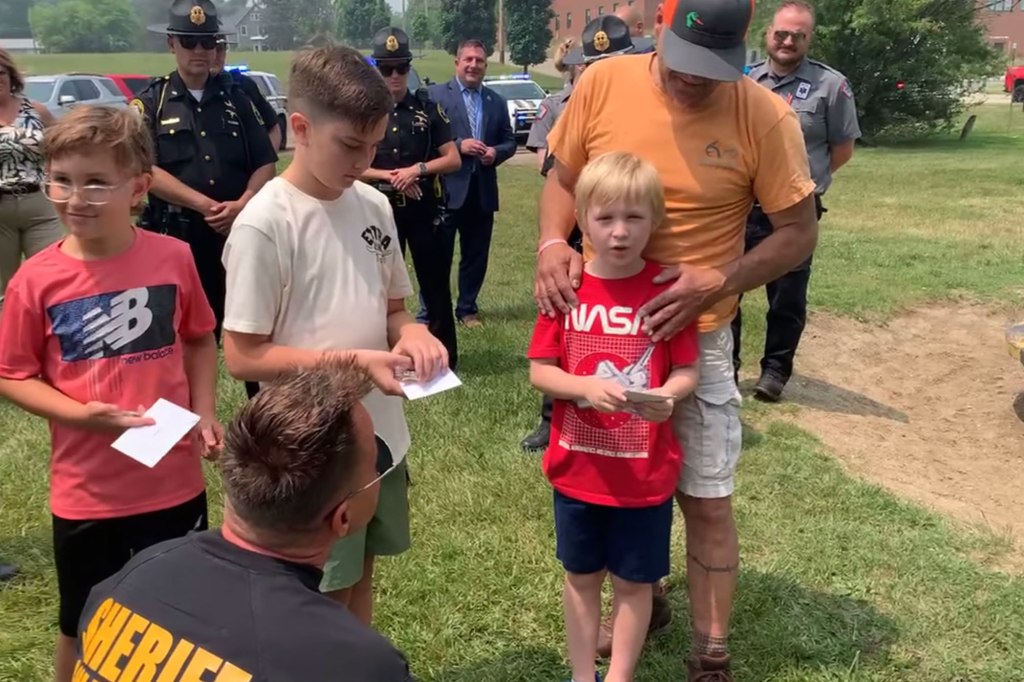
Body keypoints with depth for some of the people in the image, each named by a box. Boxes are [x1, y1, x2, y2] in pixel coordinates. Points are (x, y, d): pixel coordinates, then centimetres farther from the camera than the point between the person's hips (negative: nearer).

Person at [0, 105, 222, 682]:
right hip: (86, 491, -1)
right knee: (85, 631, 19)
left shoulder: (173, 257, -8)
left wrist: (205, 411, -7)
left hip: (174, 480, 1)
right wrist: (80, 414, -19)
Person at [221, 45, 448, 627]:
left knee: (360, 577, 23)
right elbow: (243, 357, -17)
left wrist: (410, 332, -12)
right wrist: (348, 361, -25)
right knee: (323, 598, 12)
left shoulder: (375, 206, 1)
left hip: (381, 436, 6)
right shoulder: (265, 224, -19)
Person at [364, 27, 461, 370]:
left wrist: (418, 169, -15)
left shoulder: (428, 107, 1)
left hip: (424, 209, 0)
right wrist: (388, 176, -14)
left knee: (436, 284, 4)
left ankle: (446, 358, 13)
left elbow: (453, 159, -1)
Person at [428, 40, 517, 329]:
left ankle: (467, 308, 26)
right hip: (446, 189, -4)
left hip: (482, 191, 5)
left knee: (476, 255, 12)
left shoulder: (497, 101, 12)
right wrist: (459, 144, -18)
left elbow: (509, 141, 13)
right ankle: (430, 313, 10)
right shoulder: (436, 94, -2)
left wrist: (496, 152, -7)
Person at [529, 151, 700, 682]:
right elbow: (539, 371, -6)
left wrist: (666, 395, -26)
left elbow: (688, 371, -5)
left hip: (646, 472, -1)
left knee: (633, 581, 13)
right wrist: (588, 387, -24)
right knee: (581, 576, 17)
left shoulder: (668, 289, -9)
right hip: (577, 469, 2)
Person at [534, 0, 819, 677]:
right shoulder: (603, 84, -9)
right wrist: (553, 243, -16)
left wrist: (720, 282, -23)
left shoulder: (765, 117, -15)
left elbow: (799, 232, -8)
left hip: (695, 338, -2)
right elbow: (562, 178, 4)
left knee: (708, 502, 6)